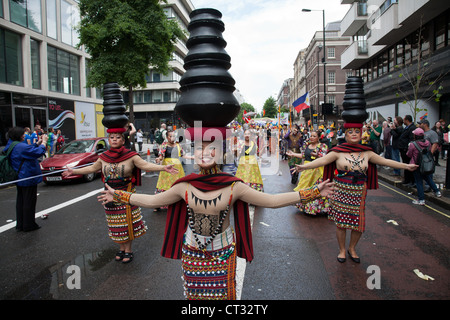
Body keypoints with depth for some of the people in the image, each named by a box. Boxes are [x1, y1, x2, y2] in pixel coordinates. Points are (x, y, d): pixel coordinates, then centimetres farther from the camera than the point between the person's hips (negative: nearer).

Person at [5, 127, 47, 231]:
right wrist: (44, 142, -8)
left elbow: (29, 150, 15)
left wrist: (37, 143, 8)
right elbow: (39, 152, -22)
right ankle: (29, 225, 10)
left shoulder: (11, 145, 7)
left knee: (20, 201, 17)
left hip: (20, 179, 10)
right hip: (28, 179, -10)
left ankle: (20, 224, 26)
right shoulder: (21, 146, -23)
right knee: (29, 202, 1)